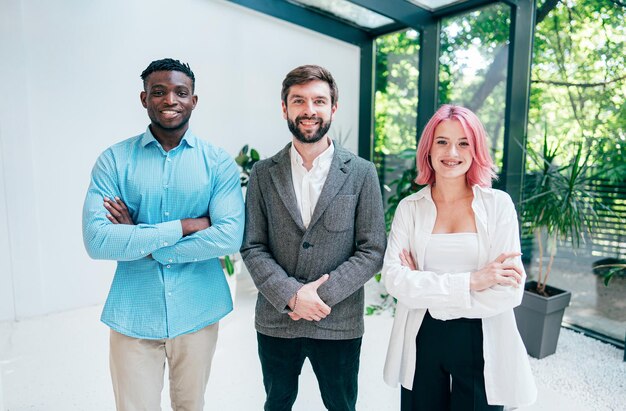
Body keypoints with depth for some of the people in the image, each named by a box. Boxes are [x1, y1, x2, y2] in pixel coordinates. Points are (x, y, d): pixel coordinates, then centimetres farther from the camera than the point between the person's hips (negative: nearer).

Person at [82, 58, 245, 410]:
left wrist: (140, 242, -15)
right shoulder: (114, 160, -4)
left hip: (198, 312, 1)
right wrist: (184, 226, -20)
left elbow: (230, 236, -16)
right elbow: (97, 240, -15)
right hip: (133, 315, 0)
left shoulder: (218, 162, -5)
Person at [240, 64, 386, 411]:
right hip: (275, 321, 2)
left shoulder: (361, 173, -5)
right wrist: (292, 295, -16)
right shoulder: (263, 173, -1)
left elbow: (373, 250, -7)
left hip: (339, 324, -1)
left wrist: (323, 294, -16)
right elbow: (252, 247, -4)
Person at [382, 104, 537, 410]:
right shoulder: (409, 208, -3)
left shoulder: (498, 204, -7)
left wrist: (428, 292, -14)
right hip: (422, 342, 1)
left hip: (482, 345, -1)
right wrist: (469, 282, -20)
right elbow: (393, 279, -14)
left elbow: (511, 291, -13)